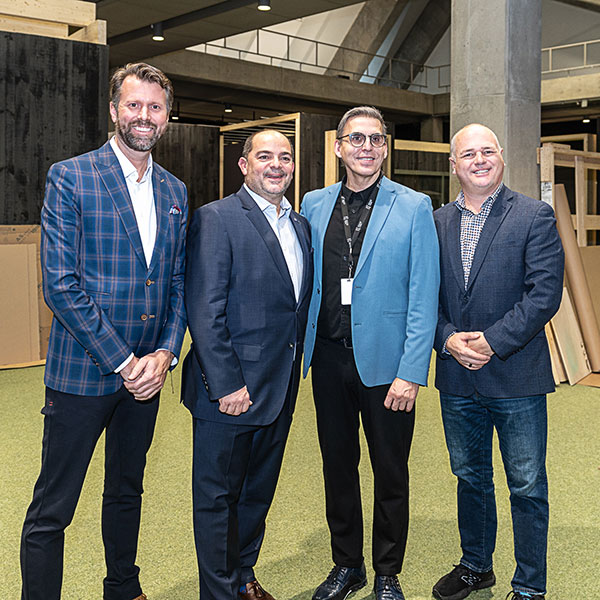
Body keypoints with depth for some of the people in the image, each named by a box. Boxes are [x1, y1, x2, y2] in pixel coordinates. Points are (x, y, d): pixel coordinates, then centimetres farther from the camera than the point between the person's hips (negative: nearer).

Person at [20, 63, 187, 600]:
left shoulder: (175, 192, 9)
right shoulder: (70, 178, -8)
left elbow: (180, 282, 11)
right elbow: (60, 284, -15)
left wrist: (165, 353, -4)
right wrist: (122, 361, -16)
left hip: (146, 370, 6)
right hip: (82, 373, -5)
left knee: (127, 493, 22)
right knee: (51, 512, 3)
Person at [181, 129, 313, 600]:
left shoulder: (300, 225, 11)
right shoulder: (217, 218, -11)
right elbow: (204, 310, -17)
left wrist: (293, 372, 9)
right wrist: (226, 384, -20)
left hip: (281, 390, 7)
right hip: (231, 388, -7)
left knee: (258, 490, 20)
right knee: (217, 497, 7)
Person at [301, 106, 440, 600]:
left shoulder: (414, 207, -3)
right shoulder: (314, 205, 7)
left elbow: (423, 296, -8)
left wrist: (411, 372, -14)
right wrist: (303, 347, 5)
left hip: (384, 361, -3)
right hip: (328, 356, 3)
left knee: (390, 474, 9)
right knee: (338, 466, 15)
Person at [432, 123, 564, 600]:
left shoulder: (535, 216, -4)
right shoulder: (437, 222, 8)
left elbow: (545, 293, -12)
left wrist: (492, 342, -18)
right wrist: (448, 339, -10)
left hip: (516, 376, -4)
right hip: (457, 378, 4)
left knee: (528, 487, 6)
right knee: (471, 478, 19)